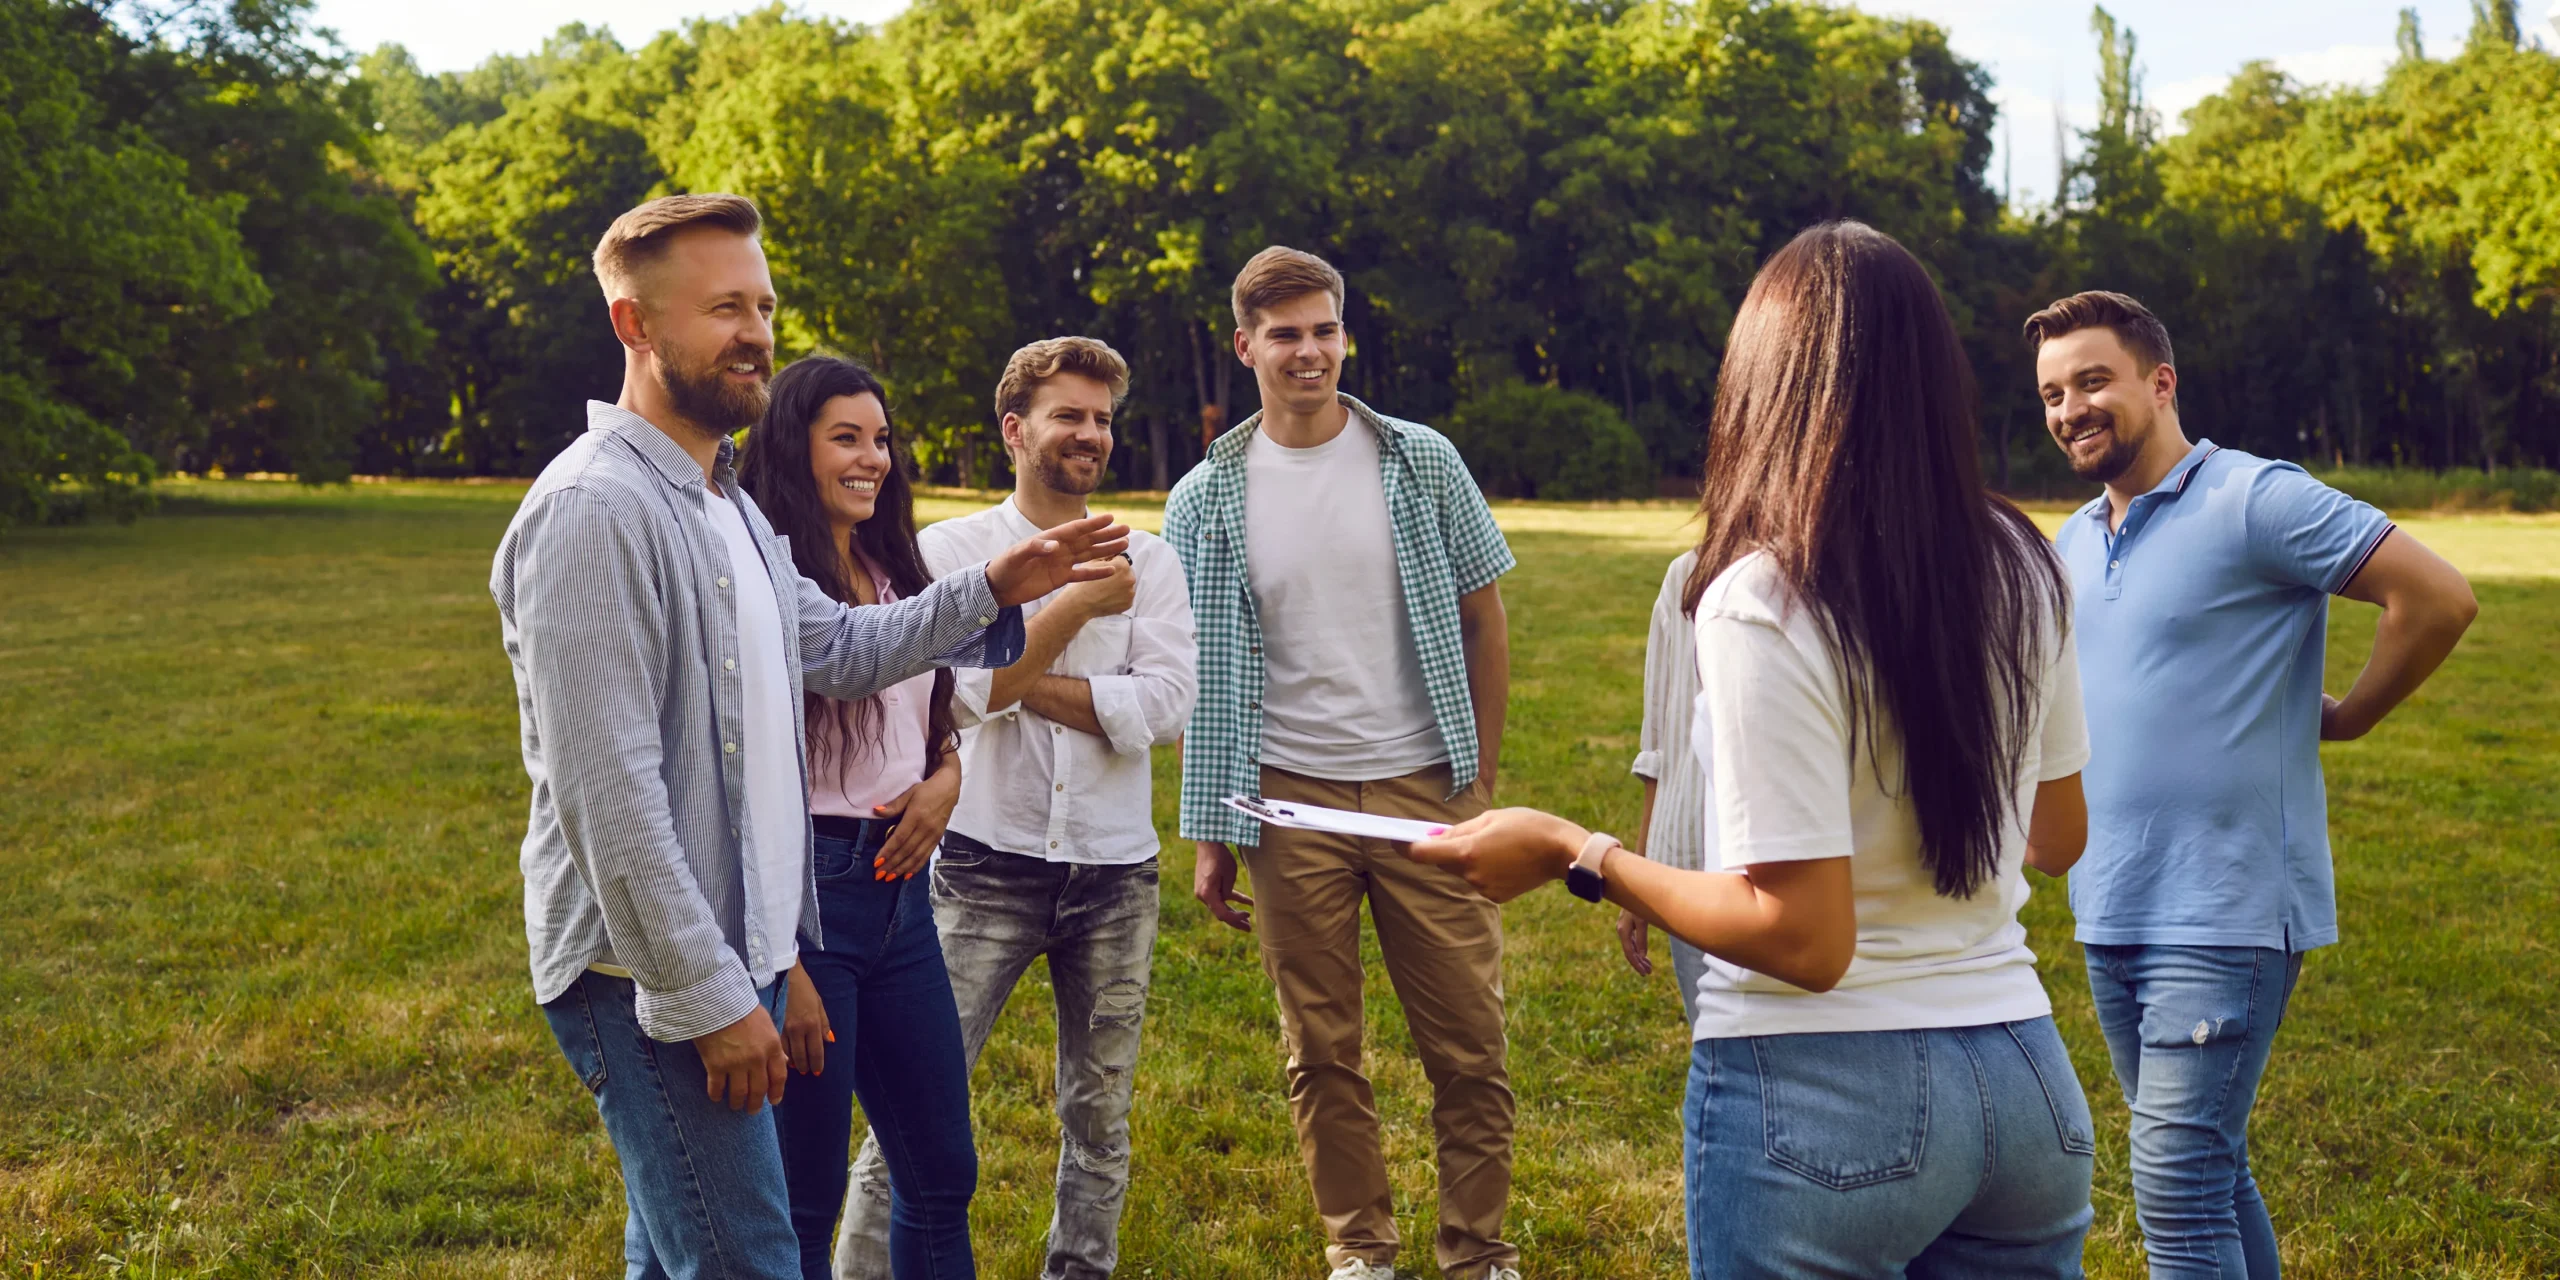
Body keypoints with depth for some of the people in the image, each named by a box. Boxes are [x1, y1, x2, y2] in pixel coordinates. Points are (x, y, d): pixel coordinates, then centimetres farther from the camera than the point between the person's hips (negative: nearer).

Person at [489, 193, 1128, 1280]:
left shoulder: (726, 503, 15)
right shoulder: (592, 508, -18)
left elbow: (834, 646, 24)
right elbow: (608, 793, -23)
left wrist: (993, 589, 12)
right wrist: (709, 995, -21)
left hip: (730, 959, 10)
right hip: (655, 978, -10)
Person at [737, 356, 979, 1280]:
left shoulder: (896, 576, 12)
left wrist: (943, 779, 0)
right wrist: (780, 965, -18)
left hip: (897, 886, 8)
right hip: (804, 887, -8)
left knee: (943, 1173, 15)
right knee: (803, 1198, 3)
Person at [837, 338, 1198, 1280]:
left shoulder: (1149, 564, 6)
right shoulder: (950, 551, 1)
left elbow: (1164, 708, -8)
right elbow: (964, 694, -14)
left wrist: (1017, 679, -12)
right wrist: (1081, 603, -10)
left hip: (1113, 873, 3)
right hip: (987, 866, -2)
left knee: (1099, 1114, 12)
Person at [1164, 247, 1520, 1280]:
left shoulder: (1421, 462, 1)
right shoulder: (1207, 499, 2)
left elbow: (1481, 621, 5)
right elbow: (1198, 682, 5)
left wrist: (1481, 781, 1)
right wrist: (1208, 835, 2)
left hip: (1423, 789, 0)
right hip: (1290, 798, 1)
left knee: (1468, 1046, 3)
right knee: (1321, 1053, 9)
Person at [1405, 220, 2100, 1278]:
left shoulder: (1760, 604, -18)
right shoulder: (2019, 568, 1)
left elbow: (1801, 936, -20)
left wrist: (1574, 855, -10)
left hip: (1825, 1103, -6)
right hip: (2026, 1081, 6)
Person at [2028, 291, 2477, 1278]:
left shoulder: (2254, 501, -11)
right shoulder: (2074, 542, 13)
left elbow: (2439, 598, -14)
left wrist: (2345, 718, -5)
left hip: (2225, 915, -8)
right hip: (2110, 913, 8)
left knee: (2177, 1184, -10)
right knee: (2211, 1170, 16)